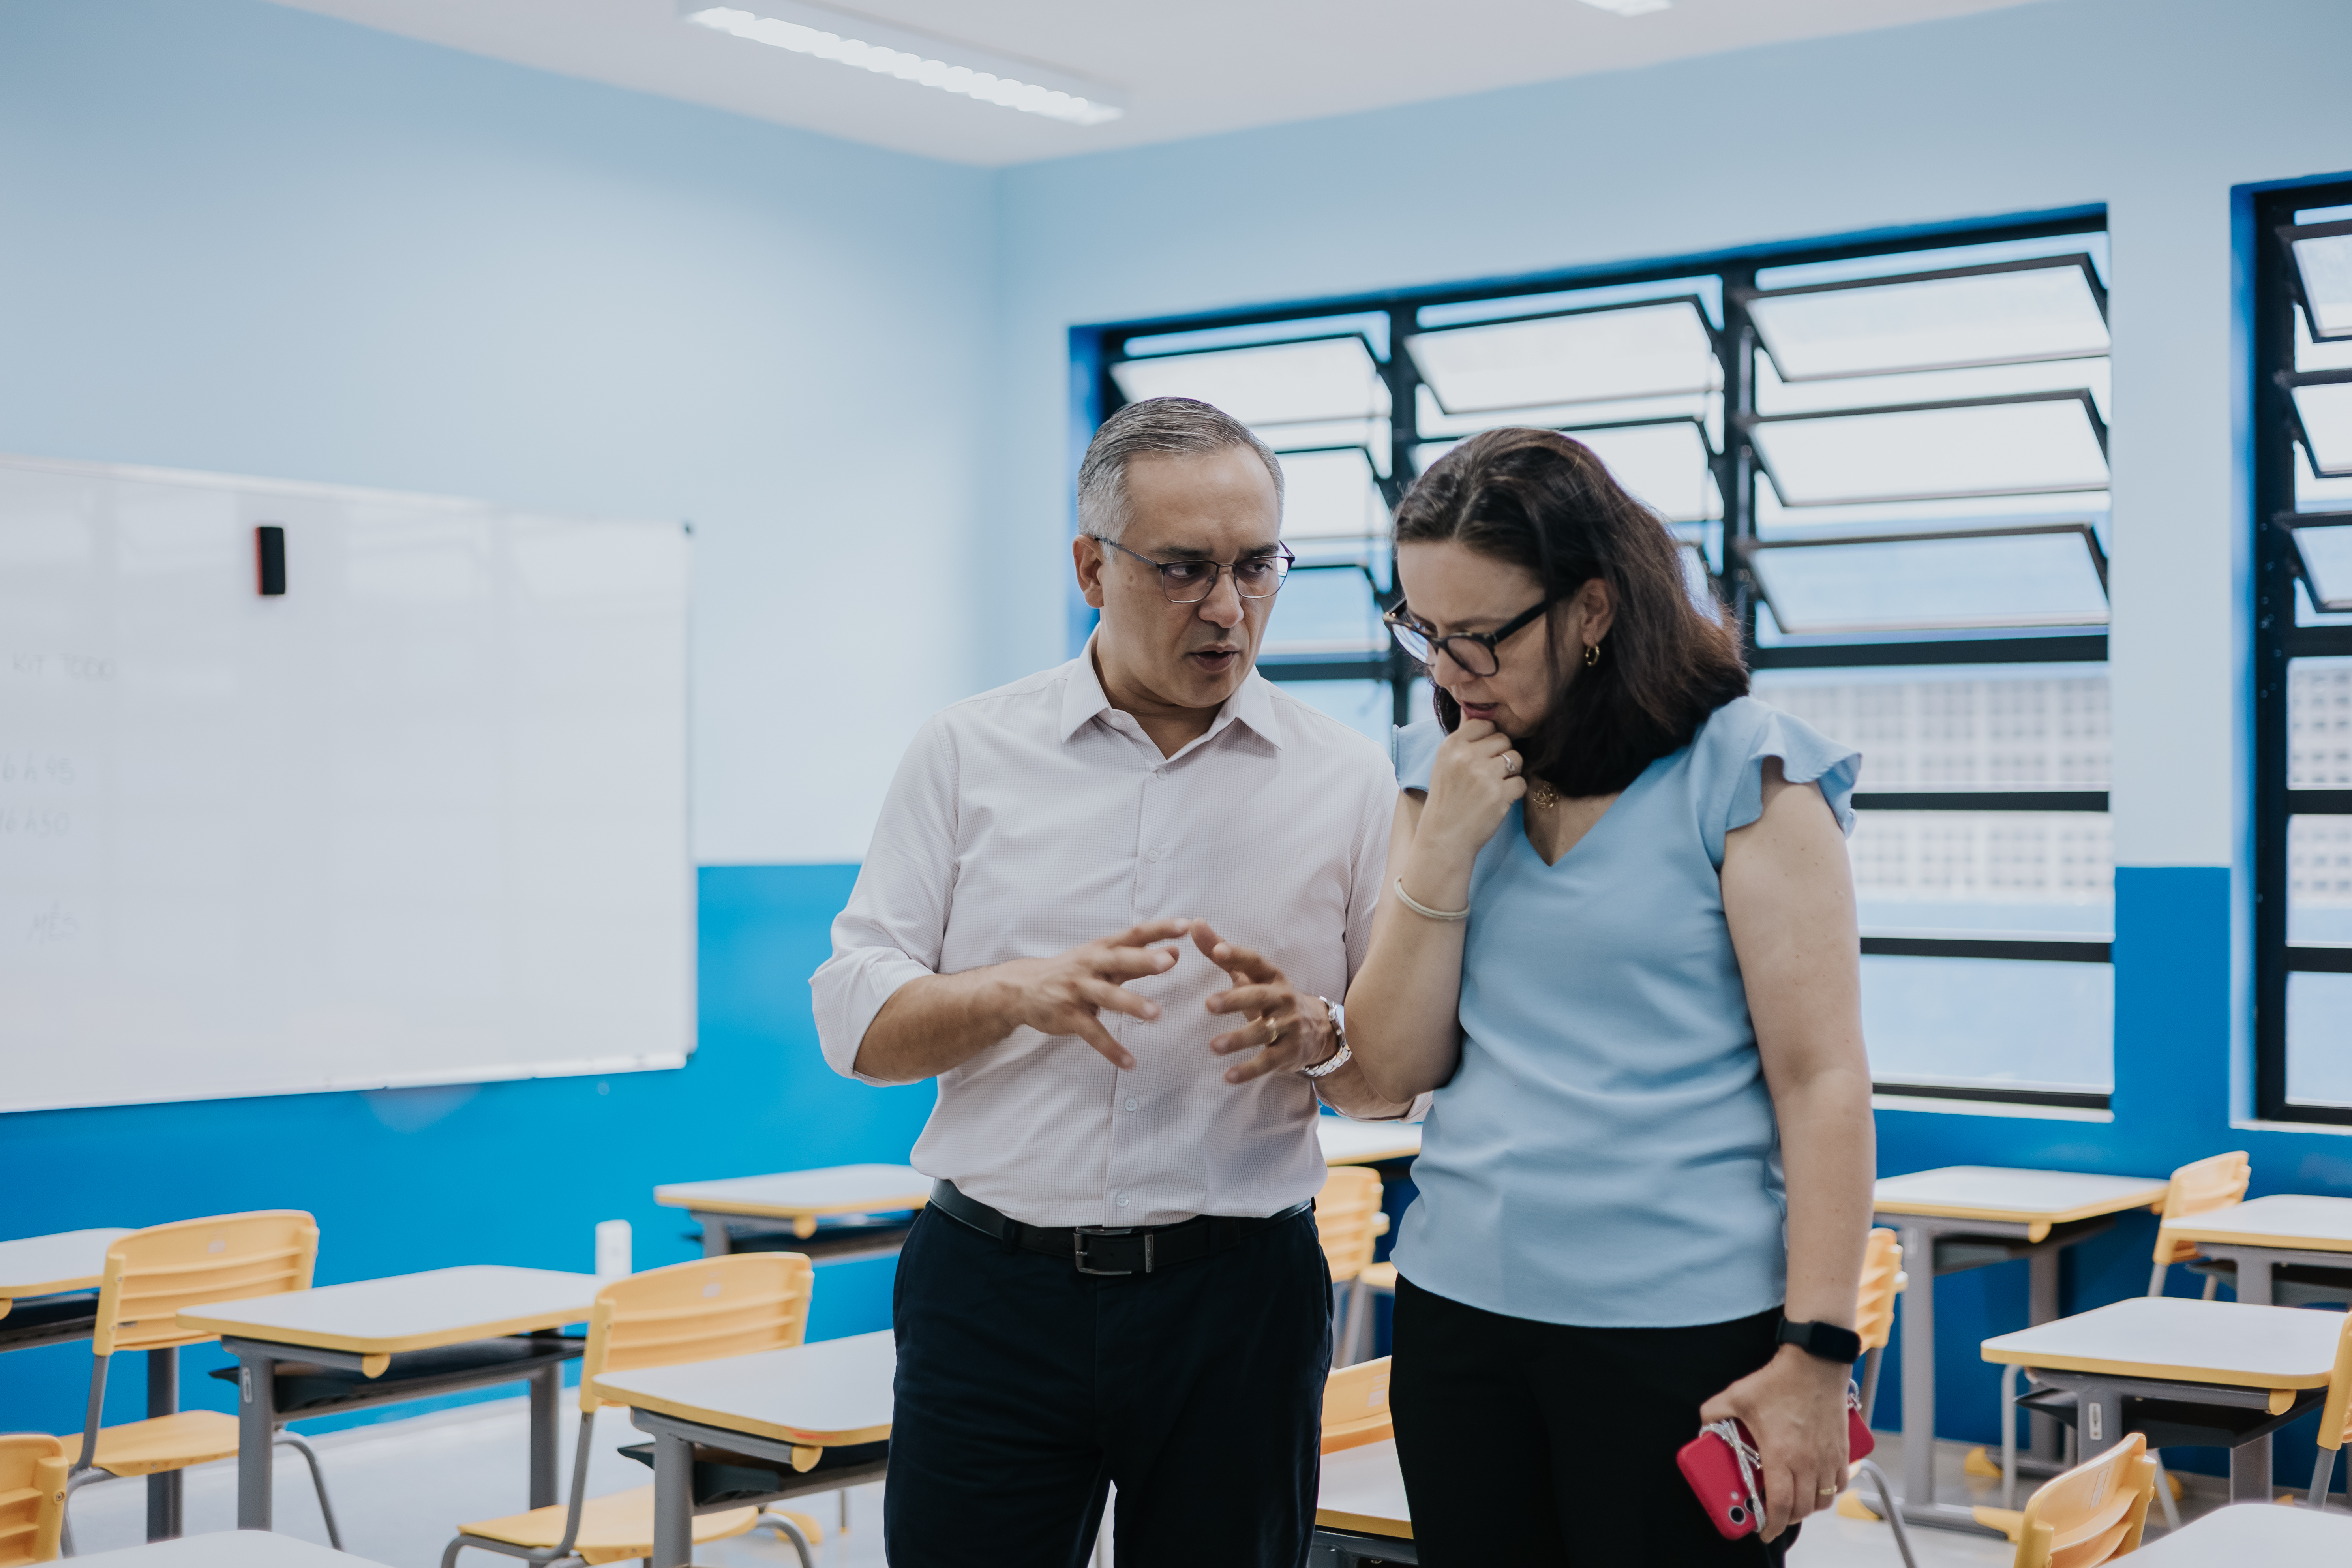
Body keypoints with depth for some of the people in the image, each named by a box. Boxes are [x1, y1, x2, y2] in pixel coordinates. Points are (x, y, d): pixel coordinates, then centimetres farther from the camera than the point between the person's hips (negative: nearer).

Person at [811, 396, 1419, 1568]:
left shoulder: (1349, 781, 4)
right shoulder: (969, 754, 4)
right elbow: (855, 1022, 0)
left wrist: (1314, 1036, -16)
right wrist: (1022, 993, -18)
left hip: (1238, 1298, 1)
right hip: (991, 1288, 0)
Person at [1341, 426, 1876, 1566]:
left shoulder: (1745, 774, -7)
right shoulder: (1440, 773, 8)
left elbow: (1822, 1079, -10)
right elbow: (1393, 1069, 6)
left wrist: (1815, 1355, -15)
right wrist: (1444, 849, -7)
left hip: (1681, 1329, -5)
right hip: (1457, 1305, 5)